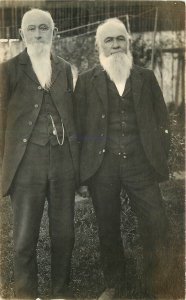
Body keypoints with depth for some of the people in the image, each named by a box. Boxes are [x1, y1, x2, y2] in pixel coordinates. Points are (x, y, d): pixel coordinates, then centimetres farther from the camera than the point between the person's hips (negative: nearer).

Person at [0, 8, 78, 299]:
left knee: (64, 234, 10)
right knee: (25, 237, 4)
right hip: (27, 163, -3)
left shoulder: (65, 68, 13)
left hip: (63, 161, 3)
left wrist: (75, 157, 7)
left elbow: (70, 113, 13)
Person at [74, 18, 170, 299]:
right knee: (108, 229, 11)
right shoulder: (86, 80, 7)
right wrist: (80, 167, -1)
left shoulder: (146, 77, 10)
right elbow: (78, 125, 4)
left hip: (140, 163, 0)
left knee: (156, 226, -3)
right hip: (102, 166, 0)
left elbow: (162, 120, 10)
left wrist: (160, 157, 1)